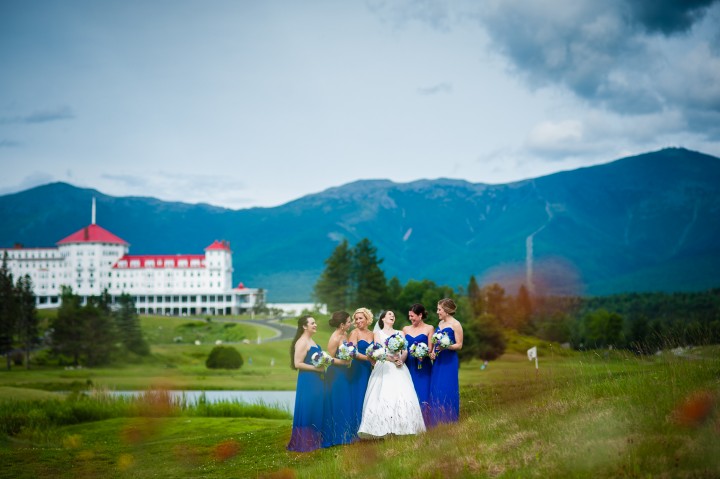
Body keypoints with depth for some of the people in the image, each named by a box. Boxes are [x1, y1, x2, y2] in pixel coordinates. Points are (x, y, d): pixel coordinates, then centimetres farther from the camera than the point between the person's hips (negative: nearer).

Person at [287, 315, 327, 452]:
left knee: (316, 411, 13)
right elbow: (297, 364, -20)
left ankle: (314, 440, 19)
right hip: (307, 381, -10)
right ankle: (303, 443, 0)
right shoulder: (302, 342, -15)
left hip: (315, 380, 10)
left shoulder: (310, 341, 15)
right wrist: (316, 368, -19)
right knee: (307, 411, -5)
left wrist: (322, 365, 11)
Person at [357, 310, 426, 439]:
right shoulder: (378, 334, 12)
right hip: (384, 368, -3)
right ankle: (384, 430, -19)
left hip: (399, 369, 3)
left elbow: (405, 351, 11)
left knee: (402, 396, -10)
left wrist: (401, 360, -10)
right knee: (384, 397, -15)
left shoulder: (400, 333, 21)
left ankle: (401, 428, -9)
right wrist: (392, 359, -16)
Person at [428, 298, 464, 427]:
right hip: (438, 361, 7)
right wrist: (432, 352, 5)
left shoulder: (455, 324, -9)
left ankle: (448, 422, 3)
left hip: (449, 361, -7)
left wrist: (446, 347, -25)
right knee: (435, 391, 6)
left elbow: (459, 345, -10)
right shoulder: (440, 323, 14)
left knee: (446, 391, -6)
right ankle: (437, 422, 13)